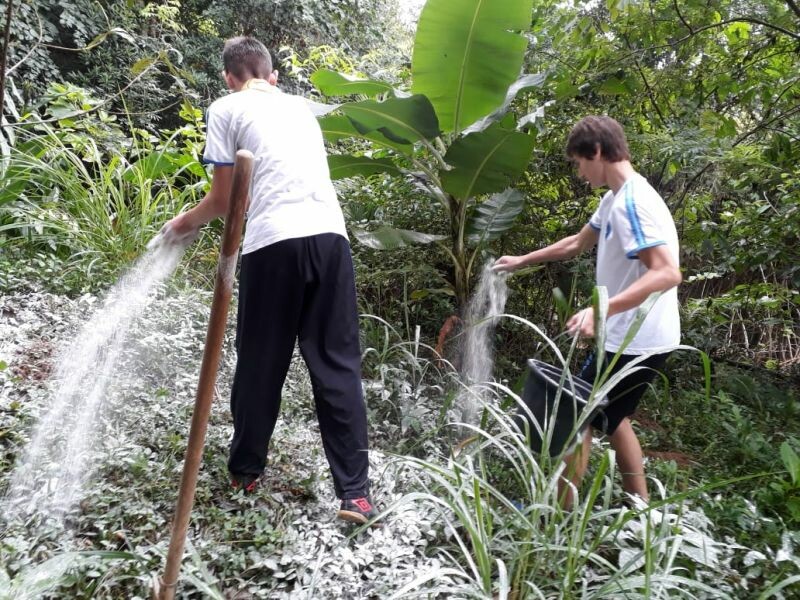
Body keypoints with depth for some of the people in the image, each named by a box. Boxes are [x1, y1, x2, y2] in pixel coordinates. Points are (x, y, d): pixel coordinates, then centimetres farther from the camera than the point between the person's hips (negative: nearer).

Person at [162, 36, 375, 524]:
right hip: (330, 236, 4)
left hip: (275, 242, -3)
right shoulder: (301, 106, 26)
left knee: (261, 364, 12)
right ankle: (356, 492, 7)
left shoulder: (227, 109, 11)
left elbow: (224, 199, 10)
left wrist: (185, 223, 30)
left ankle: (246, 470, 30)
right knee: (338, 365, 6)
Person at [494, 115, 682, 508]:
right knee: (612, 419, 22)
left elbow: (667, 273, -31)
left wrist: (602, 309, -40)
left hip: (636, 342, -10)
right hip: (631, 338, 10)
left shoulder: (632, 202, -22)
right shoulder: (615, 199, 10)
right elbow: (578, 244, 25)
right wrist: (522, 261, 29)